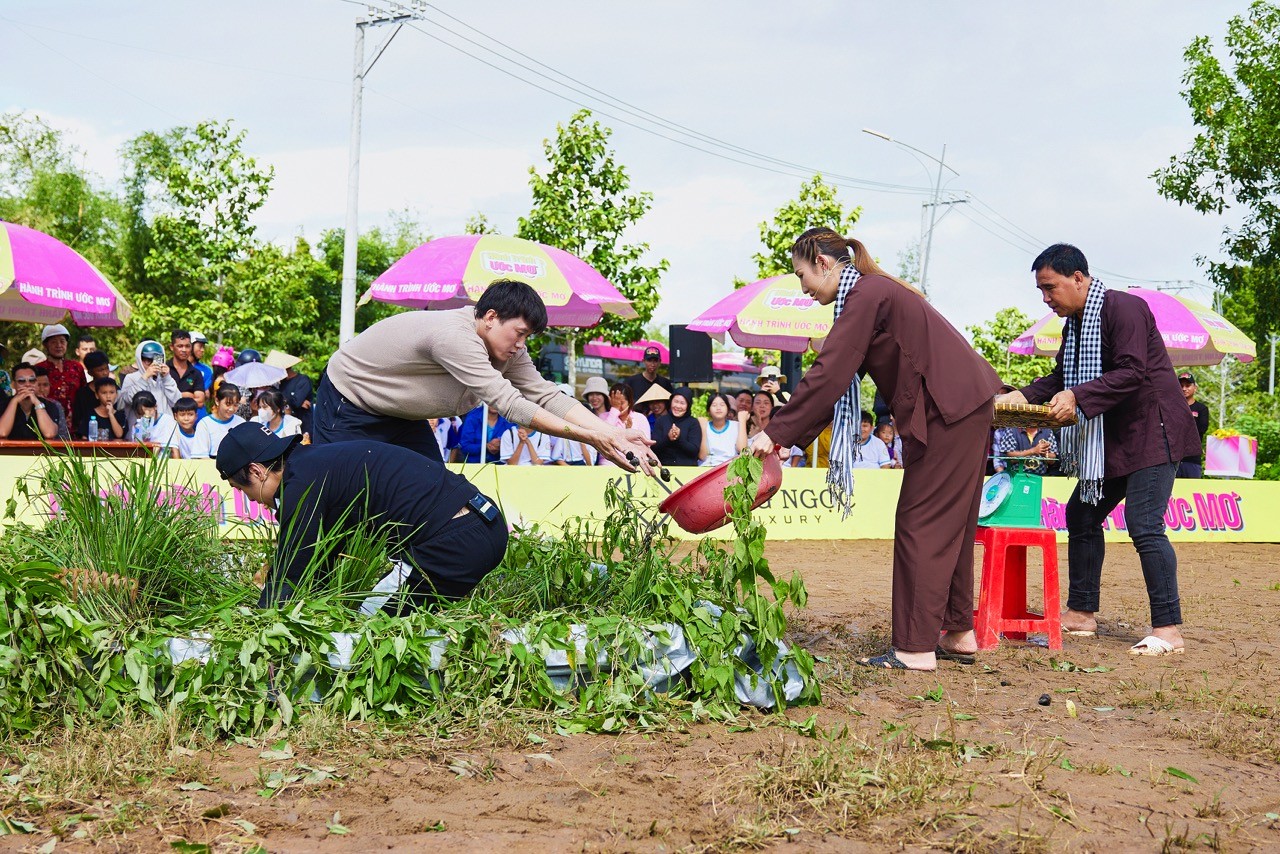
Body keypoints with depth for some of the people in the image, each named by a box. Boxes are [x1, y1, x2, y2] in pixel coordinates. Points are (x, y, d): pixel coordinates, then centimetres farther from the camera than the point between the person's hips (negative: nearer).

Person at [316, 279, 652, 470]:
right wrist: (592, 438, -40)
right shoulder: (454, 337, -37)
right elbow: (509, 404, -40)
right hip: (348, 404, -9)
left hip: (401, 415, 9)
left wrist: (615, 435, -27)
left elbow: (547, 395, -15)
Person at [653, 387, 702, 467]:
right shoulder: (661, 420, 12)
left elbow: (695, 451, -3)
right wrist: (667, 438, -14)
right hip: (664, 466, 2)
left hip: (688, 467, -1)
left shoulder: (693, 423, 7)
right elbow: (654, 448, 4)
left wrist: (679, 438, -17)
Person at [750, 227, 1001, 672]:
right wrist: (792, 437, 10)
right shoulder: (875, 292, 17)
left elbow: (829, 377, -20)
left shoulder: (865, 297, -14)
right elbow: (838, 379, 15)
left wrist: (777, 432, -16)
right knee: (951, 526, 15)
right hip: (967, 407, 10)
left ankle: (917, 648, -5)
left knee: (921, 525, -7)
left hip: (948, 413, -10)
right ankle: (959, 634, 21)